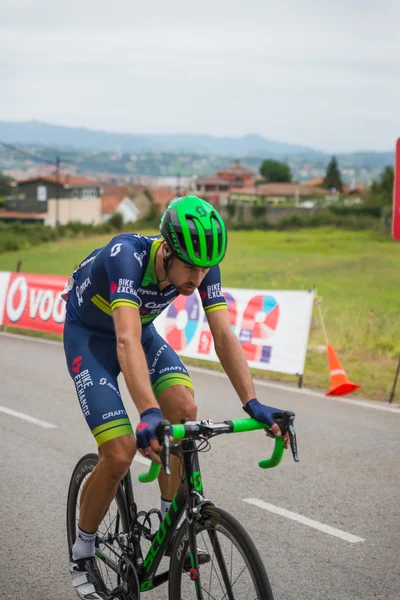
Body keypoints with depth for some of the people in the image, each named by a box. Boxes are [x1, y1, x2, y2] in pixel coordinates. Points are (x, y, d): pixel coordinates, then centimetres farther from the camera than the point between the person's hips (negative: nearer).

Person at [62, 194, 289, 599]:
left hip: (142, 330, 5)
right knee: (119, 455, -17)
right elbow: (127, 342, -50)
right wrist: (148, 414, -62)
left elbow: (223, 334, -24)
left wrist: (252, 404, -36)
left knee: (184, 408, -23)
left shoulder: (201, 264, -23)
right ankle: (82, 554, 7)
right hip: (89, 336, -5)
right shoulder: (127, 255, -39)